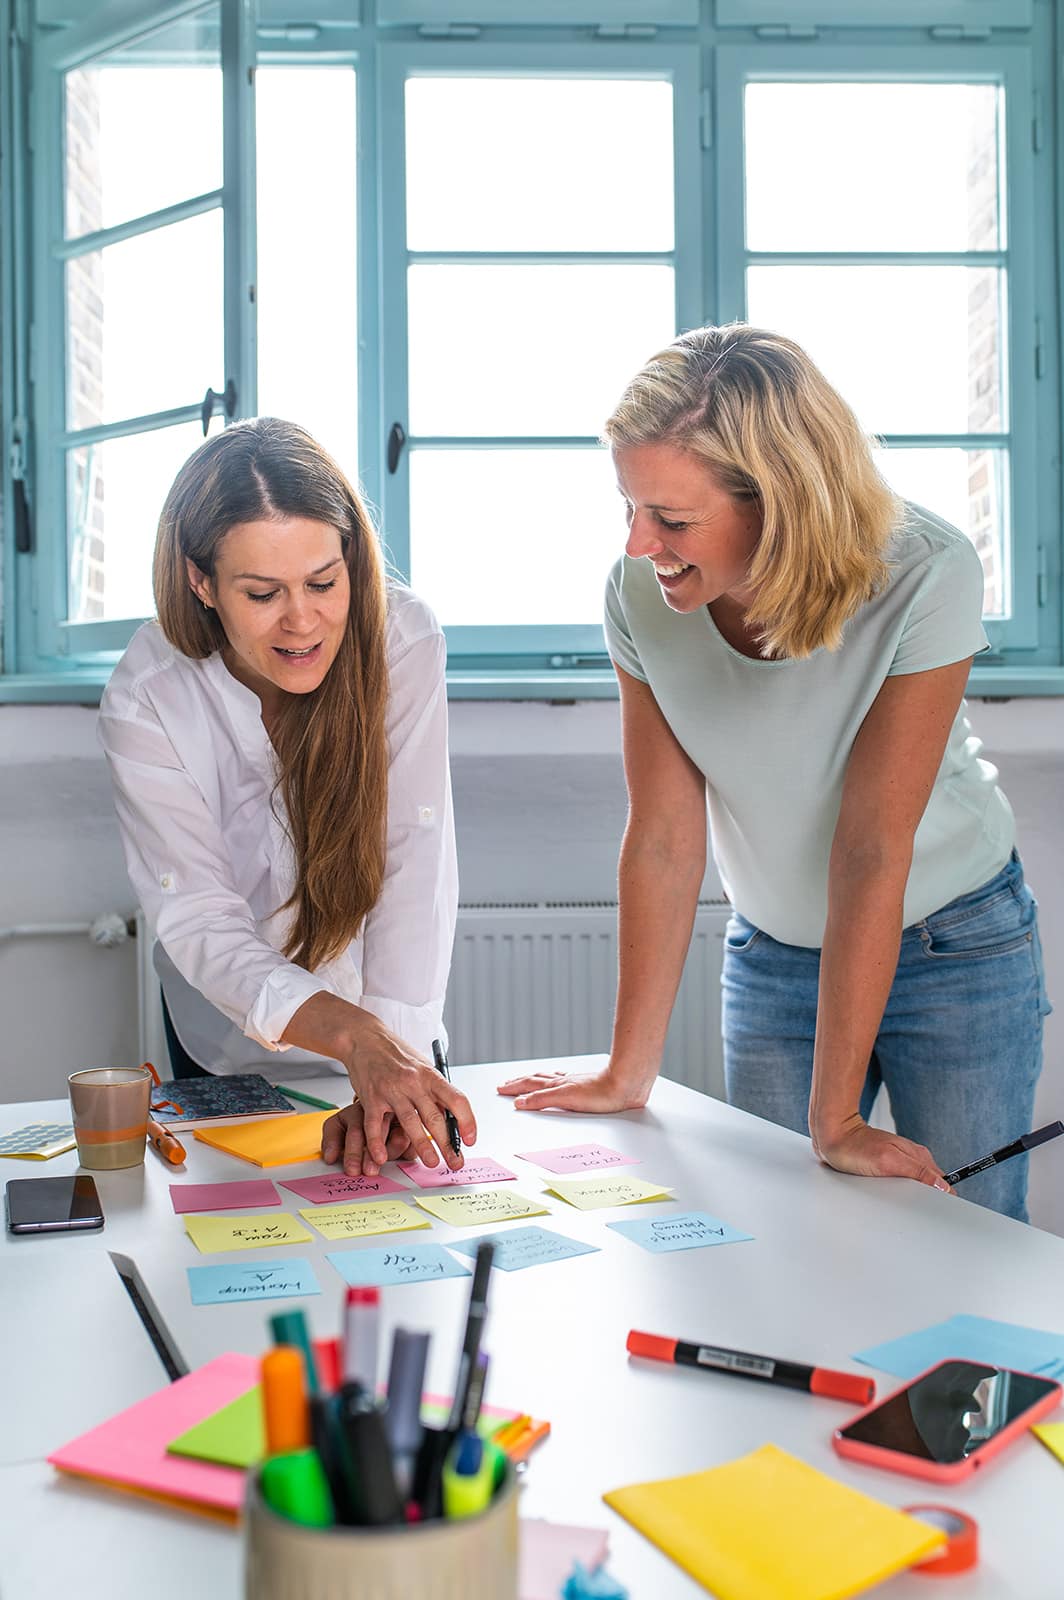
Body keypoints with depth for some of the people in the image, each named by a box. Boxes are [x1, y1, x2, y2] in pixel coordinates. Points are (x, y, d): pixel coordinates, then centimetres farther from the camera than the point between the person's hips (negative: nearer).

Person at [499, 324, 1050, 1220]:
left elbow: (871, 850, -28)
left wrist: (837, 1116, -25)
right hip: (773, 960, 3)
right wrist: (629, 1072, -11)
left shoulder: (927, 576, -28)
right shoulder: (639, 594, -18)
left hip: (958, 948, -2)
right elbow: (664, 838, -13)